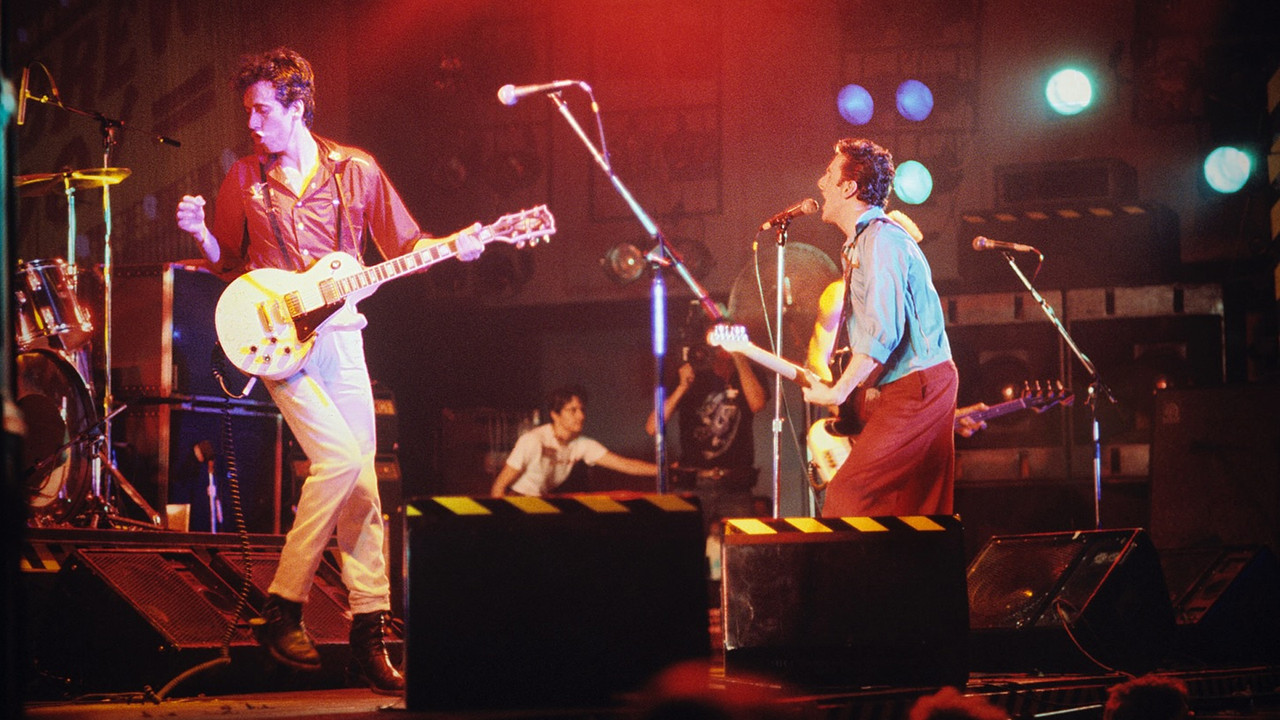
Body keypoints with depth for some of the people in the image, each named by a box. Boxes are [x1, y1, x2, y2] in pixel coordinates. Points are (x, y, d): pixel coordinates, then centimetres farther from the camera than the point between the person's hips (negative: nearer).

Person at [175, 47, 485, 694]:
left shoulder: (356, 172, 6)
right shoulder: (244, 179, 7)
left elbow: (405, 245, 10)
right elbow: (228, 261, 13)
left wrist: (452, 246, -8)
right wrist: (201, 234, -7)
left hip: (339, 334, 2)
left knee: (360, 482, -1)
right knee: (341, 458, -20)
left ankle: (369, 635, 3)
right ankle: (282, 608, -10)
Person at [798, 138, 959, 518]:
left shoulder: (880, 240, -15)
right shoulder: (859, 242, 18)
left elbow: (882, 332, -23)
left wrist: (838, 392, -21)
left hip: (915, 389, -11)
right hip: (927, 387, 11)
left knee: (847, 494, -15)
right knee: (922, 512, 10)